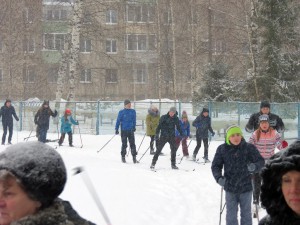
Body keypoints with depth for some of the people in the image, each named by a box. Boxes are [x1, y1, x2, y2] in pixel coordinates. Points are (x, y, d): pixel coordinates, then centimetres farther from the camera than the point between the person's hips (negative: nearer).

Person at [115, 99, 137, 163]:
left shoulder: (133, 111, 4)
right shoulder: (121, 112, -4)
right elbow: (118, 121, -2)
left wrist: (134, 127, 11)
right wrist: (116, 129, -5)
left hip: (131, 130, 2)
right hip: (124, 131, -2)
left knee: (132, 144, 0)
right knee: (124, 144, 4)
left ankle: (134, 158, 4)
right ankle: (123, 157, 16)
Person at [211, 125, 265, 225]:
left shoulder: (249, 147, -9)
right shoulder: (222, 149, -6)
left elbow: (260, 161, -6)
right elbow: (215, 165, 0)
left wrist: (254, 166, -29)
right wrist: (219, 178, -18)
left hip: (246, 187, 0)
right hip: (230, 188, 1)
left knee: (246, 213, 15)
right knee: (231, 214, 12)